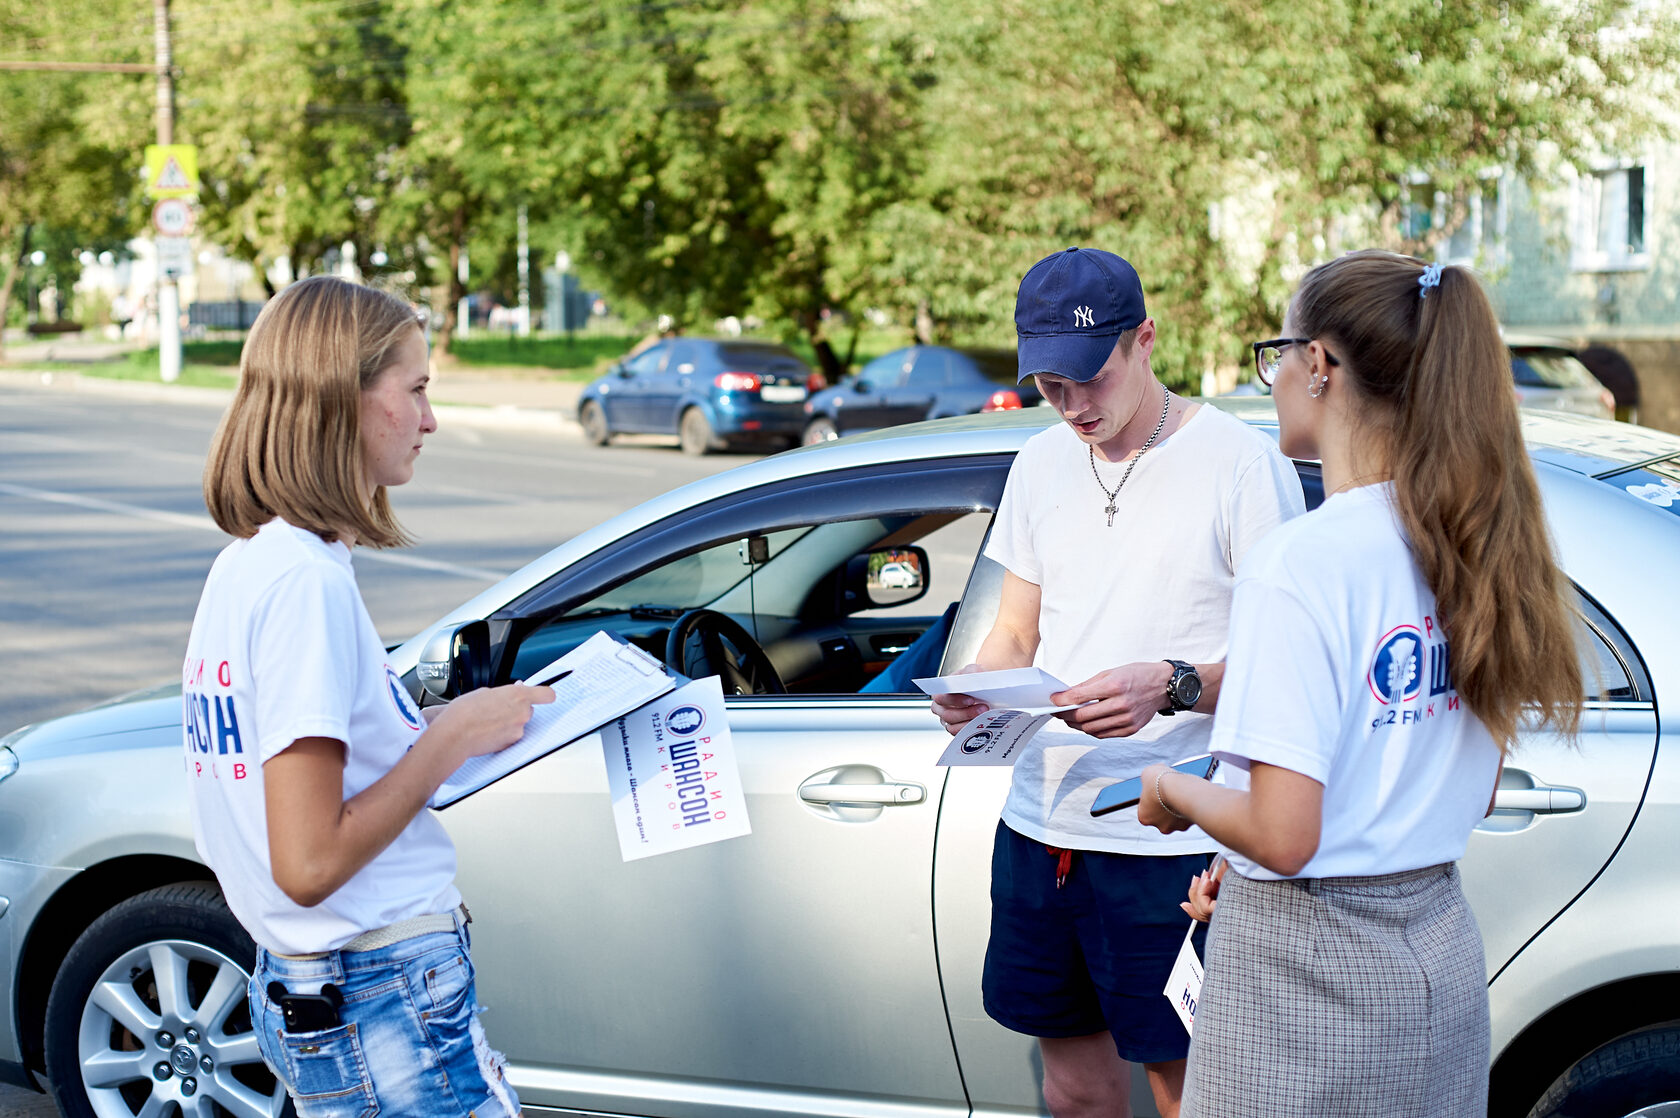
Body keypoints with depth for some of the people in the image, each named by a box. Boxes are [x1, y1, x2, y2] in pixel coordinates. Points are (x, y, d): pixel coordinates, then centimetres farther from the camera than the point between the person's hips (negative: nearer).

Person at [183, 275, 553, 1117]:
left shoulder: (241, 565, 9)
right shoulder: (305, 579, -20)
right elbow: (309, 865, -23)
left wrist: (431, 737, 8)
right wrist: (450, 740, -14)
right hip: (386, 1007, -9)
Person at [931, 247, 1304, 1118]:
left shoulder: (1242, 464, -7)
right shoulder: (1041, 464, 12)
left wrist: (1172, 686, -26)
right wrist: (972, 692, -6)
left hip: (1171, 842, -6)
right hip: (1041, 818, 6)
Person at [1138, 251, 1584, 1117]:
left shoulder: (1299, 563, -20)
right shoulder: (1467, 543, 3)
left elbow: (1282, 838, -24)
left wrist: (1172, 792, -3)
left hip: (1311, 972, -7)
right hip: (1443, 954, 7)